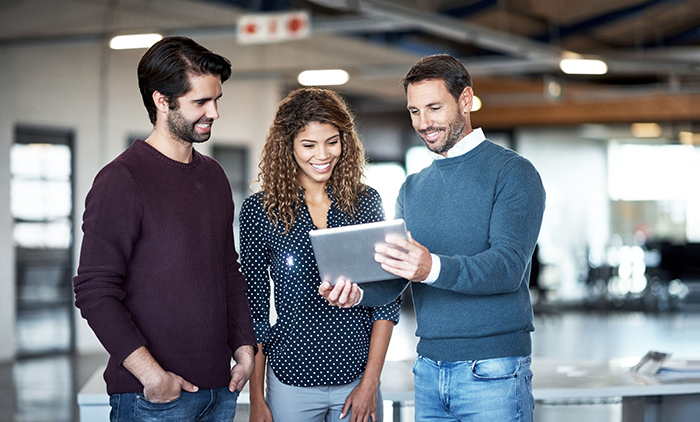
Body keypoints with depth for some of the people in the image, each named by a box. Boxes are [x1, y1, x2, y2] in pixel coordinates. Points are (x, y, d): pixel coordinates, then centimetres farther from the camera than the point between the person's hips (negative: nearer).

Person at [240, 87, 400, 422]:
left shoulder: (366, 203, 2)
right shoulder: (260, 210, -2)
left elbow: (387, 297, 3)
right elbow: (255, 309, 1)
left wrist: (370, 381, -5)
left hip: (358, 379, 1)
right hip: (291, 381, -1)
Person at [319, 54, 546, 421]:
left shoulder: (511, 172, -5)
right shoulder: (412, 188, 15)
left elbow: (510, 266, -18)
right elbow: (392, 280, 11)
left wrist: (434, 268, -34)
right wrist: (357, 292, -12)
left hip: (491, 372, -6)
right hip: (428, 369, 6)